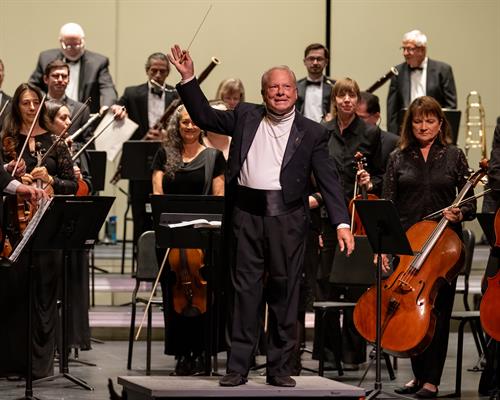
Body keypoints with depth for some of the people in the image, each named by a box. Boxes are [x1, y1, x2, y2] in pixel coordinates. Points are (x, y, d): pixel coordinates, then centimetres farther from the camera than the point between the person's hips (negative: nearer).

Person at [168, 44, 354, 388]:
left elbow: (328, 180, 0)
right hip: (247, 214, 1)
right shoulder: (246, 117, 12)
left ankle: (280, 368, 12)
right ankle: (239, 366, 7)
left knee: (284, 293, 3)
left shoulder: (312, 133, 5)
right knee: (246, 290, 4)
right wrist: (188, 78, 6)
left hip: (287, 217, -1)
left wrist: (342, 222, -10)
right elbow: (204, 116, 15)